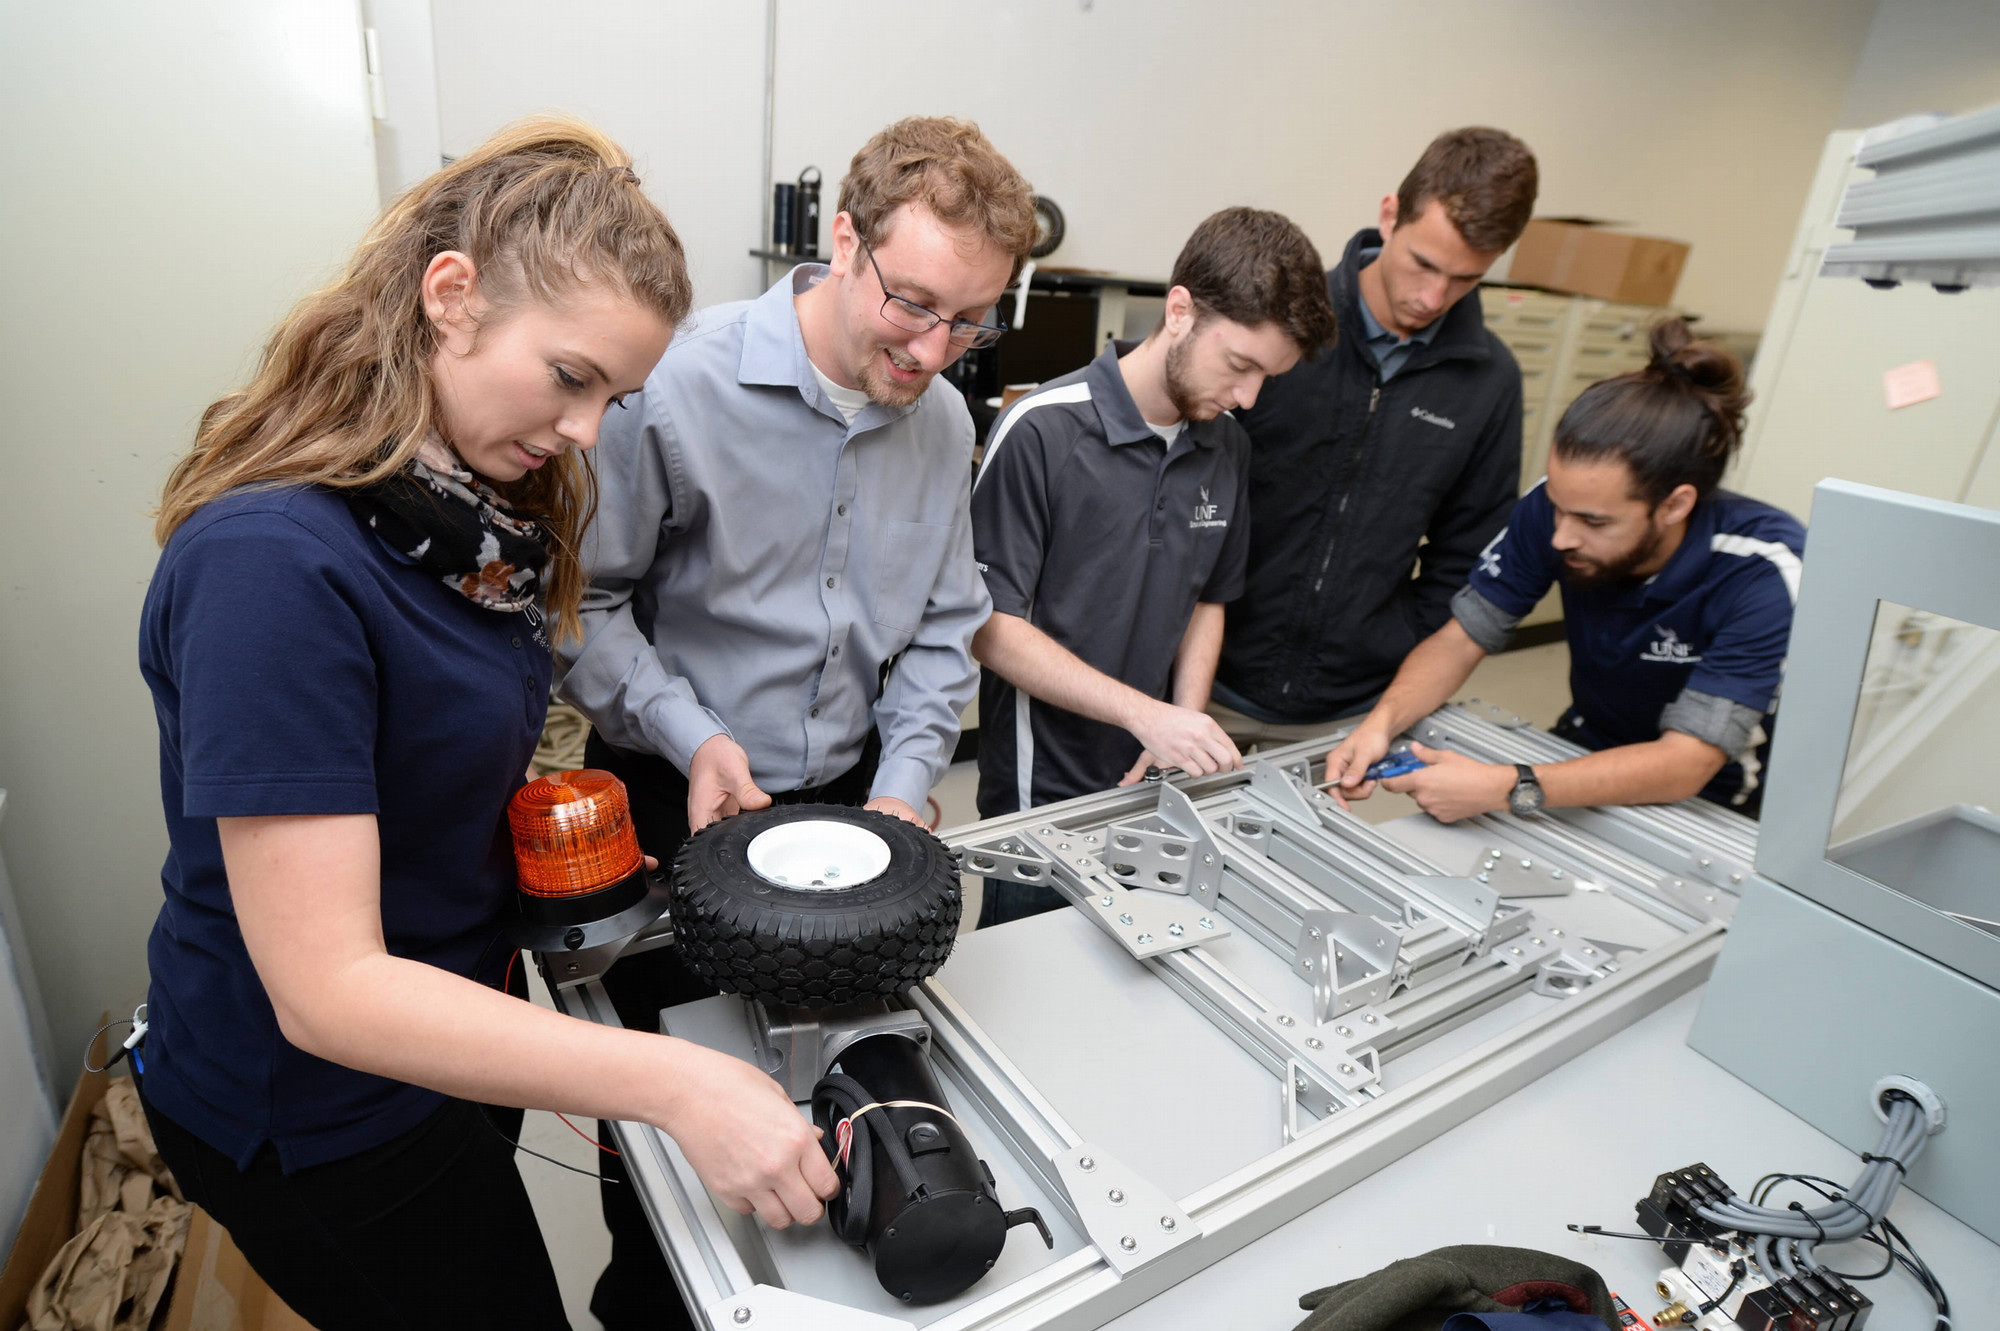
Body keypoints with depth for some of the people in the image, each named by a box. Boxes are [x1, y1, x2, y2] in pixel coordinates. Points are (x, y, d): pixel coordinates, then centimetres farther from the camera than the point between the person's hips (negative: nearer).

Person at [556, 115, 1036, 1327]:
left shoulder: (946, 421, 0)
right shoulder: (681, 383, -19)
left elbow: (945, 628, 5)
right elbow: (583, 598, -11)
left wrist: (904, 783, -6)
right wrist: (690, 735, -21)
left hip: (852, 797, 5)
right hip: (681, 807, -4)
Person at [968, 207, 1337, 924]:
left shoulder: (1228, 445, 2)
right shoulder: (1041, 431, -18)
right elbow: (990, 627, -18)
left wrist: (1185, 727, -4)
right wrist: (1146, 714, -23)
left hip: (1155, 785, 6)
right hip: (1042, 795, -5)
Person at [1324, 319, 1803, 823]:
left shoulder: (1764, 574, -26)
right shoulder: (1557, 506, -16)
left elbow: (1683, 765, -30)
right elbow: (1460, 638, -10)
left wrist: (1504, 789, -43)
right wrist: (1382, 722, -29)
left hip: (1710, 808, -2)